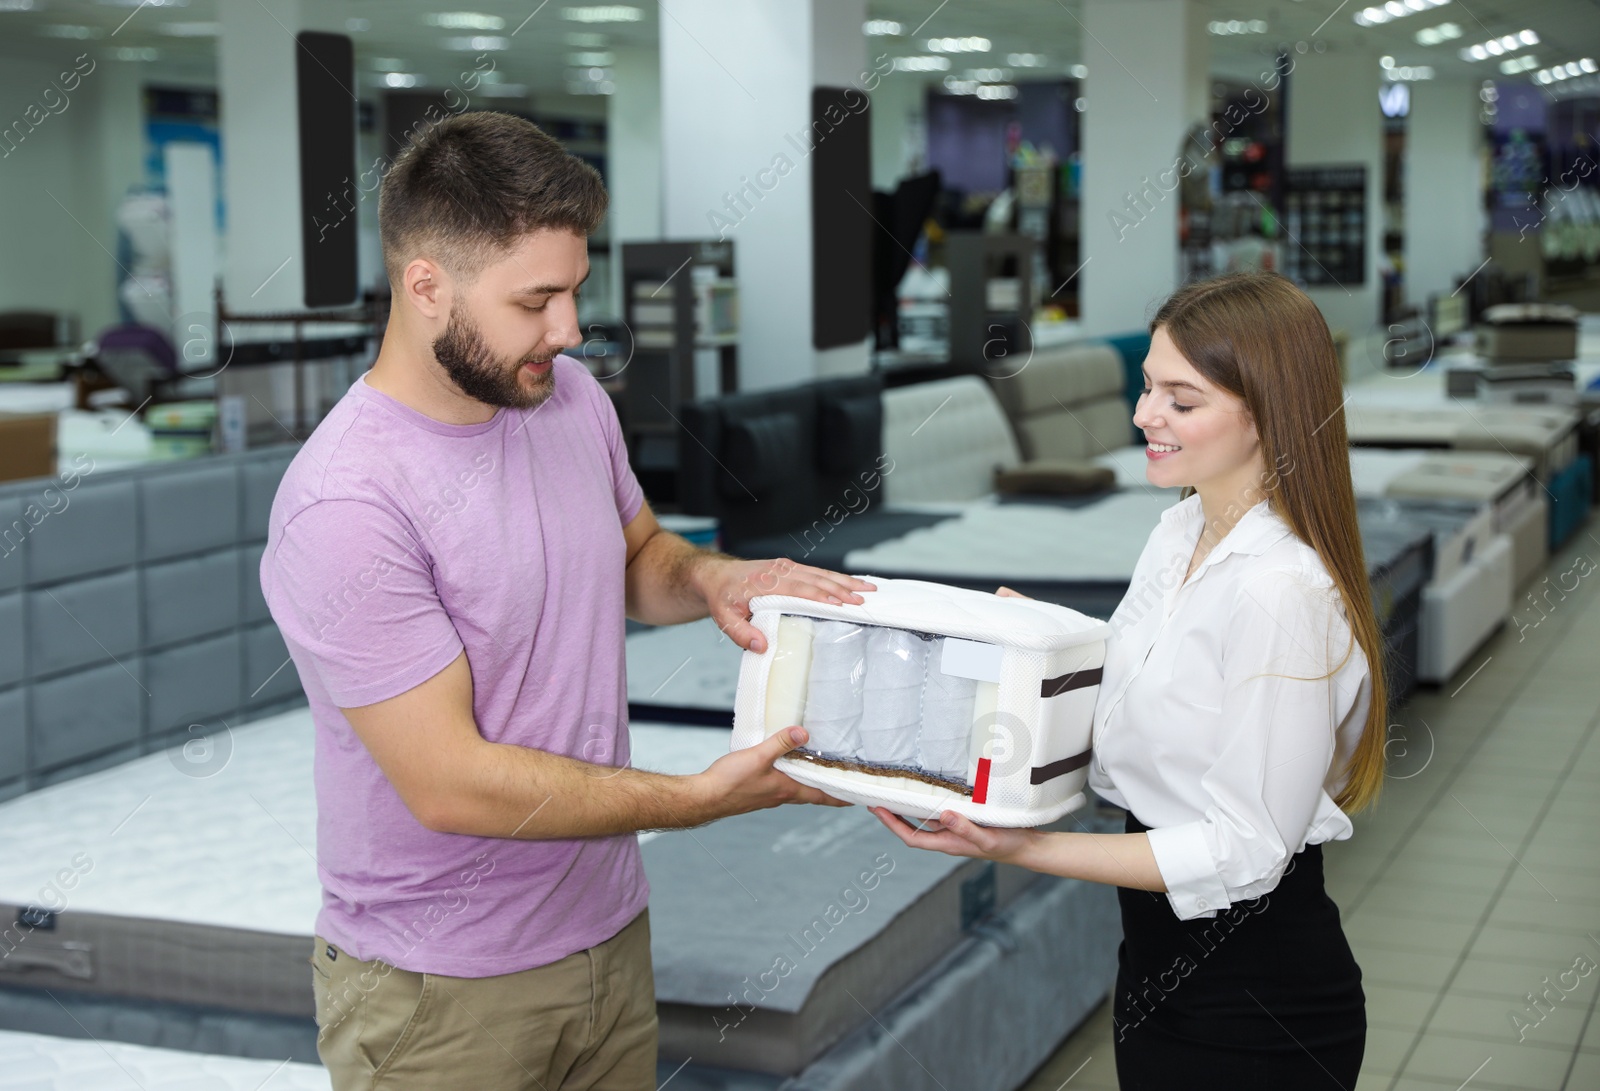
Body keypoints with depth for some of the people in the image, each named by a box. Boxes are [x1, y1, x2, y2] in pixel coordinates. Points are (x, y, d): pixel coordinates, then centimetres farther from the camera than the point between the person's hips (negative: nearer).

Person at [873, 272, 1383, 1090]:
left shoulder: (1283, 592, -24)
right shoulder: (1179, 533, 3)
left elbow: (1243, 852, -23)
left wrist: (1024, 848, -27)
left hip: (1255, 1006, -8)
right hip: (1161, 960, 8)